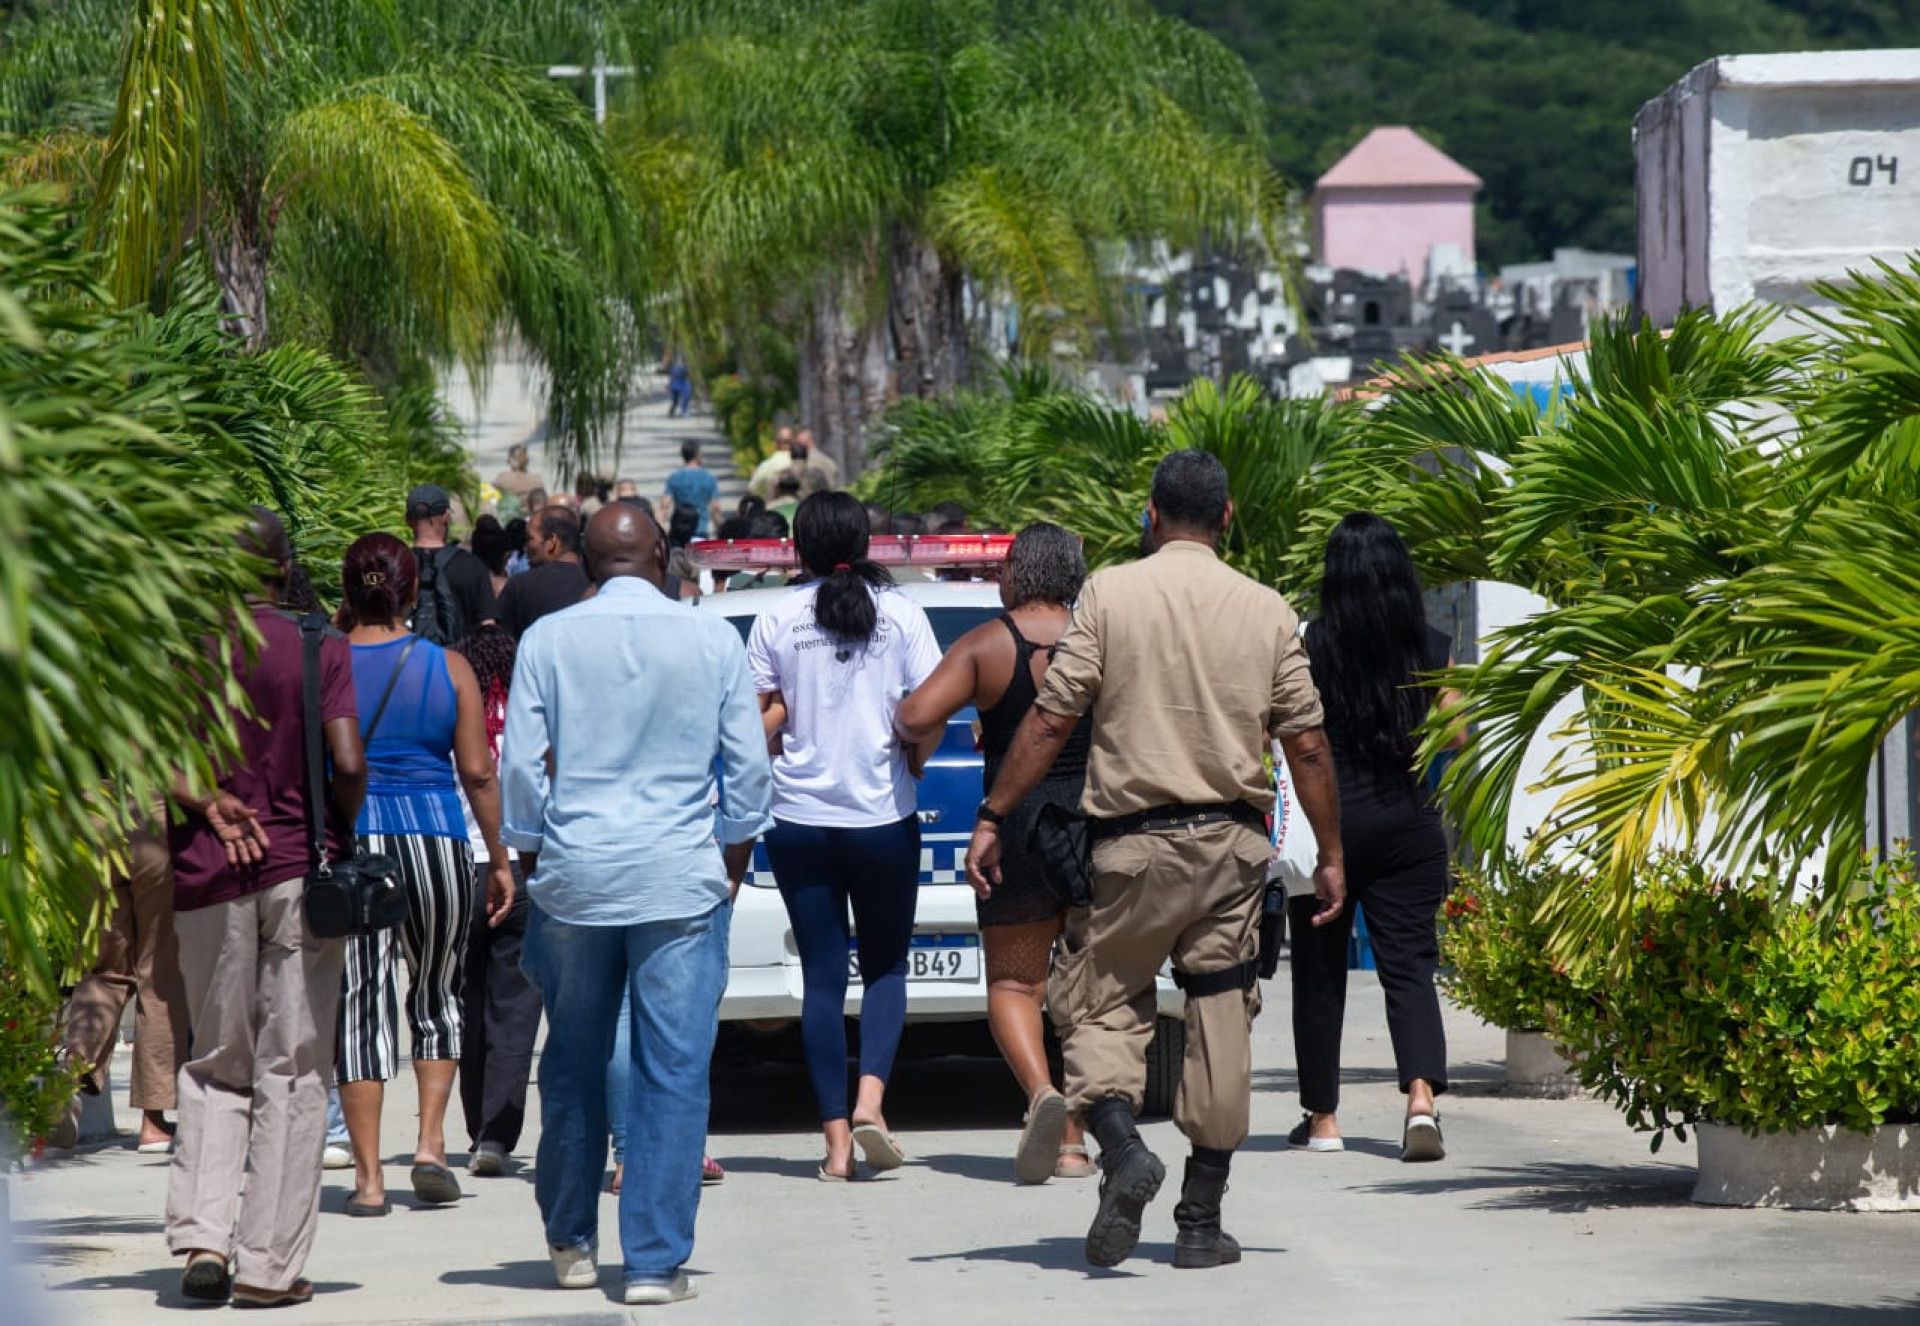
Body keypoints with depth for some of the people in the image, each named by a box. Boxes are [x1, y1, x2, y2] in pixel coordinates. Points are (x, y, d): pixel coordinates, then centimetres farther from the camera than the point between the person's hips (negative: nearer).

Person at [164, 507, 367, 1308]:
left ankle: (202, 1235, -3)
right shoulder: (319, 648, -2)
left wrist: (209, 805, -7)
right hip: (302, 868, -2)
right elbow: (348, 763, -11)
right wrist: (340, 830, 5)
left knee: (215, 1067, 14)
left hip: (208, 879, 2)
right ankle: (268, 1265, 1)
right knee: (292, 1072, 4)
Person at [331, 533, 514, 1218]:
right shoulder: (448, 668, 1)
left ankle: (369, 1177, 1)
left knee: (361, 1003, 3)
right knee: (437, 994, 18)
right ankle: (430, 1143, 4)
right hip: (434, 840, 1)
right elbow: (478, 772, 1)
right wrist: (499, 858, 9)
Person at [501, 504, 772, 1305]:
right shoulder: (713, 640, -1)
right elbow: (747, 764, 3)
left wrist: (529, 859, 14)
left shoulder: (547, 641, -1)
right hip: (682, 879, -1)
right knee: (674, 1072, 0)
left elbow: (522, 764, 1)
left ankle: (571, 1244, 26)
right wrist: (734, 857, 16)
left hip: (575, 877, 1)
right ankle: (656, 1262, -3)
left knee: (573, 1066, 14)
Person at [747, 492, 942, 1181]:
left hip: (799, 816, 0)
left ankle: (837, 1136, 0)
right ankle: (871, 1098, -11)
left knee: (822, 975, 5)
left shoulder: (777, 619, -2)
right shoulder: (901, 613, -3)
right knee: (885, 965, 12)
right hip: (883, 815, 0)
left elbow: (761, 718, -3)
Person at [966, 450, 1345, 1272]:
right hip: (1231, 843, 2)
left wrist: (993, 818, 1)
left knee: (1099, 1004, 8)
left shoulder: (1110, 595, -3)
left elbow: (1050, 720, -6)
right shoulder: (1267, 611, 4)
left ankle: (1122, 1148, -18)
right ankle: (1201, 1220, 8)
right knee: (1221, 1022, 7)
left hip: (1133, 841, -2)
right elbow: (1306, 746, 5)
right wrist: (1330, 855, 14)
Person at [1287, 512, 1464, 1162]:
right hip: (1408, 822, 2)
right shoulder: (1431, 649, -1)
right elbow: (1459, 737, 4)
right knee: (1409, 964, 3)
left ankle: (1322, 1118, 16)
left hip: (1328, 814, -2)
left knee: (1319, 969, 10)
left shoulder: (1311, 646, -8)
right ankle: (1421, 1099, -18)